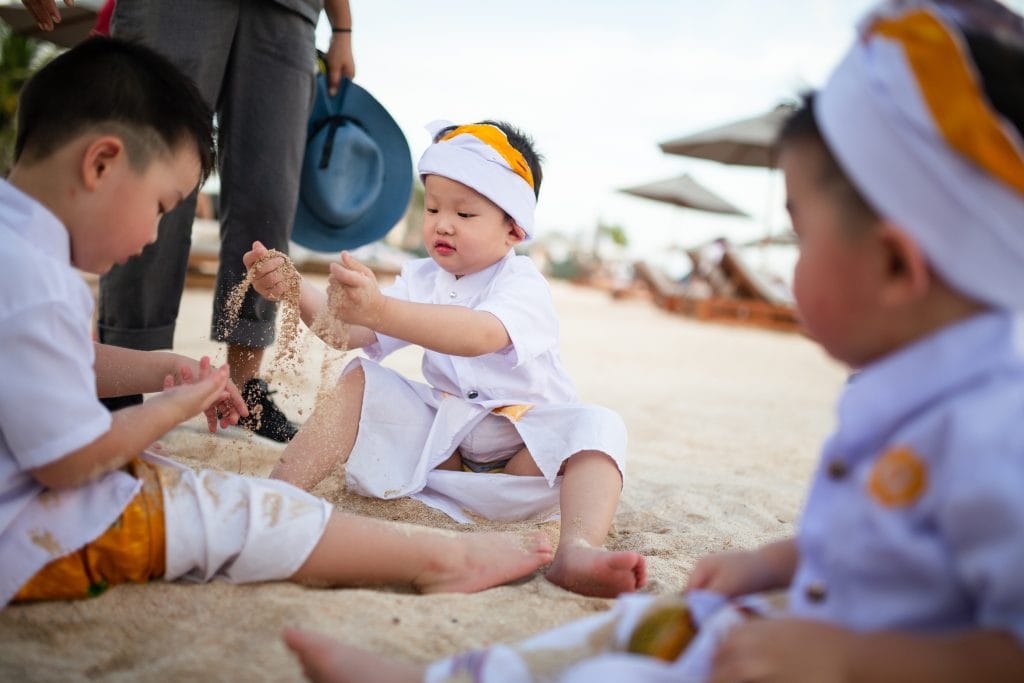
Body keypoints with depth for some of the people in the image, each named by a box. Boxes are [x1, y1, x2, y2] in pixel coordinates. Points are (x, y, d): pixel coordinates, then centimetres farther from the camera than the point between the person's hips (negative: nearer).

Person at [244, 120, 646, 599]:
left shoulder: (523, 286, -15)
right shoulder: (423, 279, 6)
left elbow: (478, 335, -39)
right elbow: (347, 332, -6)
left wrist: (378, 308, -51)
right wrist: (294, 290, -25)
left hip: (522, 450, -4)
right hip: (442, 434, 5)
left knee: (597, 425, -32)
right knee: (361, 381, -11)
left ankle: (578, 550, -54)